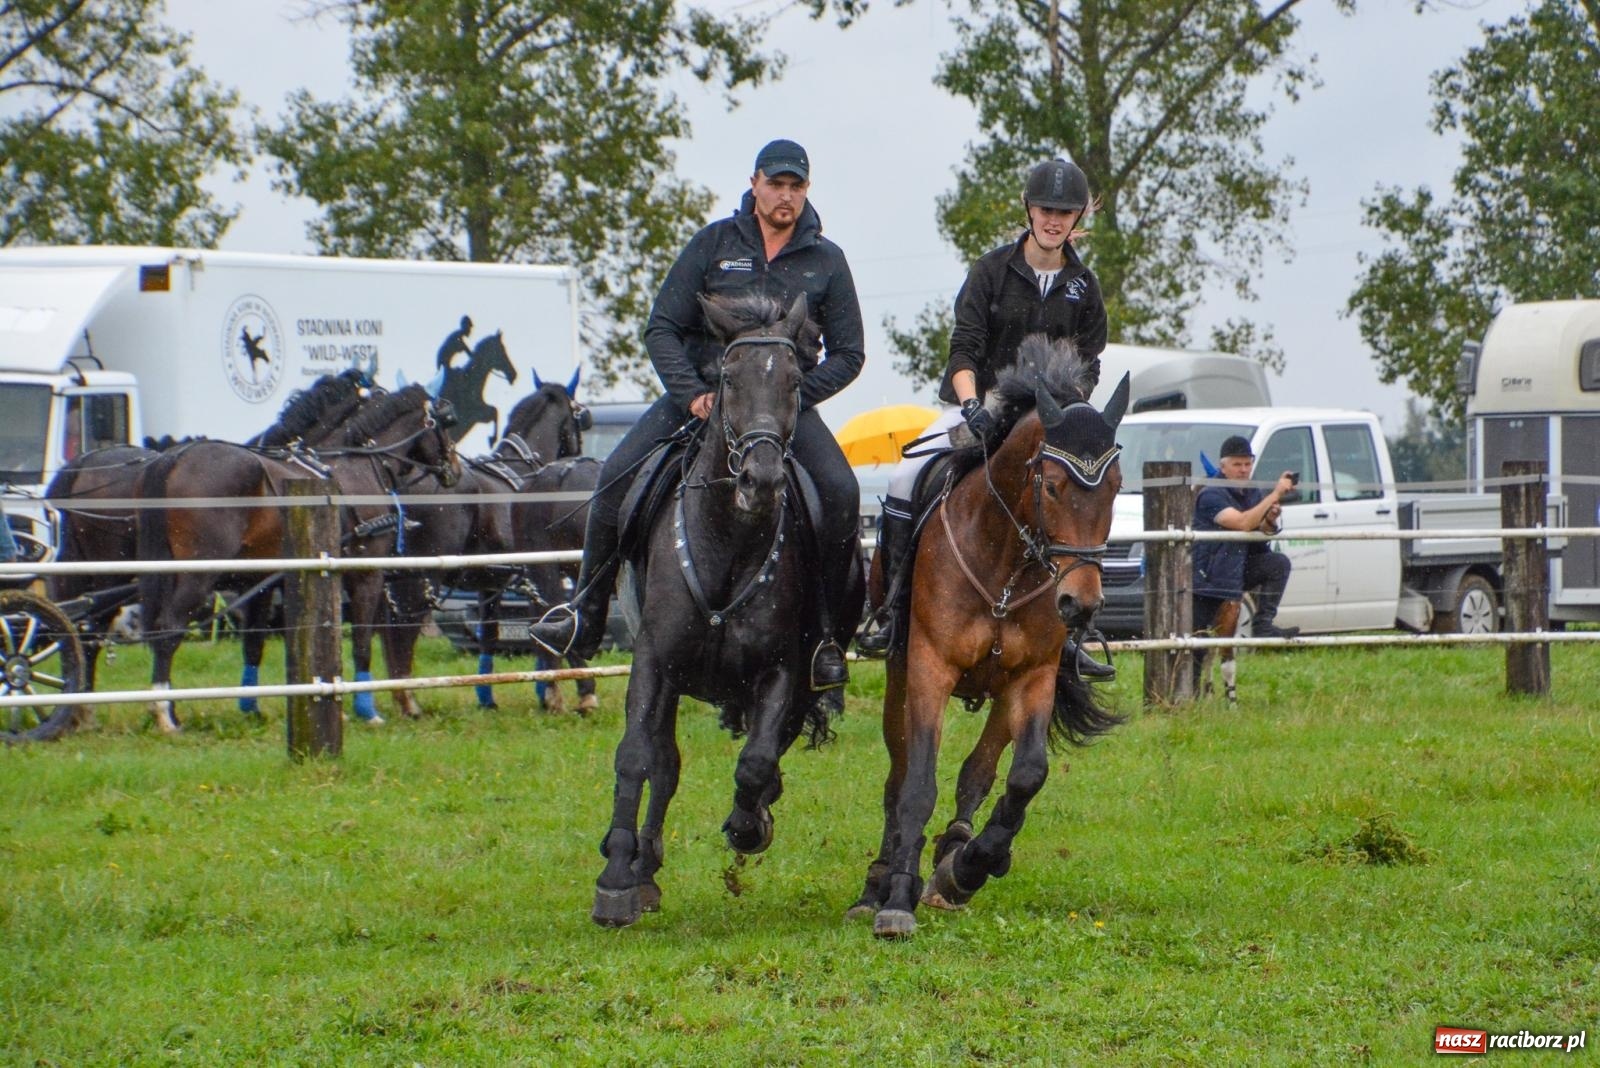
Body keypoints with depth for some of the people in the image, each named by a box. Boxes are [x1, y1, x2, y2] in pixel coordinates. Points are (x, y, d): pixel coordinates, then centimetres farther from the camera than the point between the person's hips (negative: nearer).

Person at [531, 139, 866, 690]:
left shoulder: (826, 260, 3)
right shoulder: (715, 243, 2)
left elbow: (848, 353, 3)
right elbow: (662, 328, 1)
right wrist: (693, 395, -15)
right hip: (701, 389, 1)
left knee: (840, 493, -26)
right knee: (616, 477, -17)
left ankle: (826, 635, -13)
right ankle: (585, 616, -2)